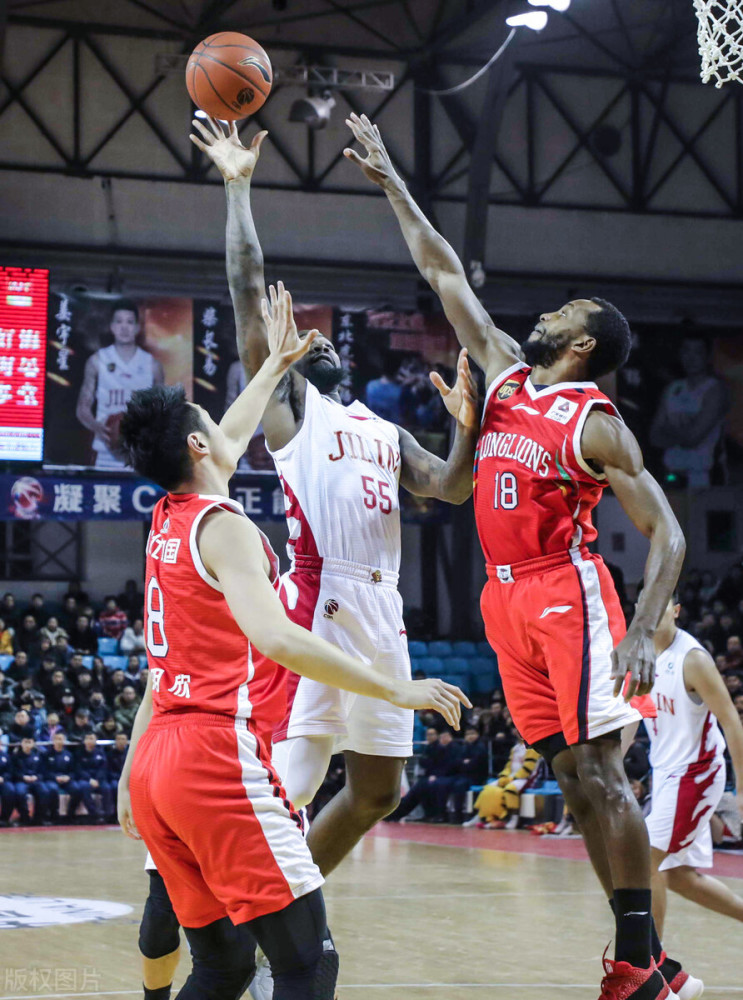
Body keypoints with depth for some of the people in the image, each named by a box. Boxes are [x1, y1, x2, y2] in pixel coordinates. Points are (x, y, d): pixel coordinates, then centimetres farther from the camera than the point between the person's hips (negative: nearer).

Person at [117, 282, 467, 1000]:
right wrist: (396, 690, -20)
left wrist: (277, 363, 51)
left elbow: (231, 441, 37)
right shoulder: (221, 526, -8)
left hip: (158, 757, 9)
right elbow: (274, 637, -23)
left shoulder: (165, 522, 17)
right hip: (219, 753, -9)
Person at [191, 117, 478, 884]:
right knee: (286, 787, -13)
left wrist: (467, 427, -5)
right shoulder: (286, 402, 8)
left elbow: (450, 488, 13)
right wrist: (239, 187, 1)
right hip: (316, 602, -7)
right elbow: (250, 289, 1)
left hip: (381, 610, 7)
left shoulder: (387, 433, 25)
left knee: (377, 789, 12)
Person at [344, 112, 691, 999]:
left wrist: (641, 633, -24)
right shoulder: (505, 375, 11)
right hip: (507, 597, 7)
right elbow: (445, 274, 18)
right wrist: (390, 183, 20)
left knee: (599, 771, -9)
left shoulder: (596, 426, -8)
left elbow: (665, 533, -11)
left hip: (568, 594, -7)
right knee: (570, 776, 5)